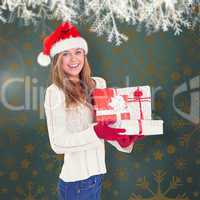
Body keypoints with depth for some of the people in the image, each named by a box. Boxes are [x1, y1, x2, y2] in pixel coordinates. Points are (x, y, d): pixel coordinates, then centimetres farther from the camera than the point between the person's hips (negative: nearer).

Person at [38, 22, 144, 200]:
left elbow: (105, 123, 9)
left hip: (96, 173, 5)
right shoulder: (55, 92, -12)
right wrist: (96, 132, -26)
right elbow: (57, 144, -17)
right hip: (76, 181, -5)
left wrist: (123, 141, -8)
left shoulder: (97, 84, 2)